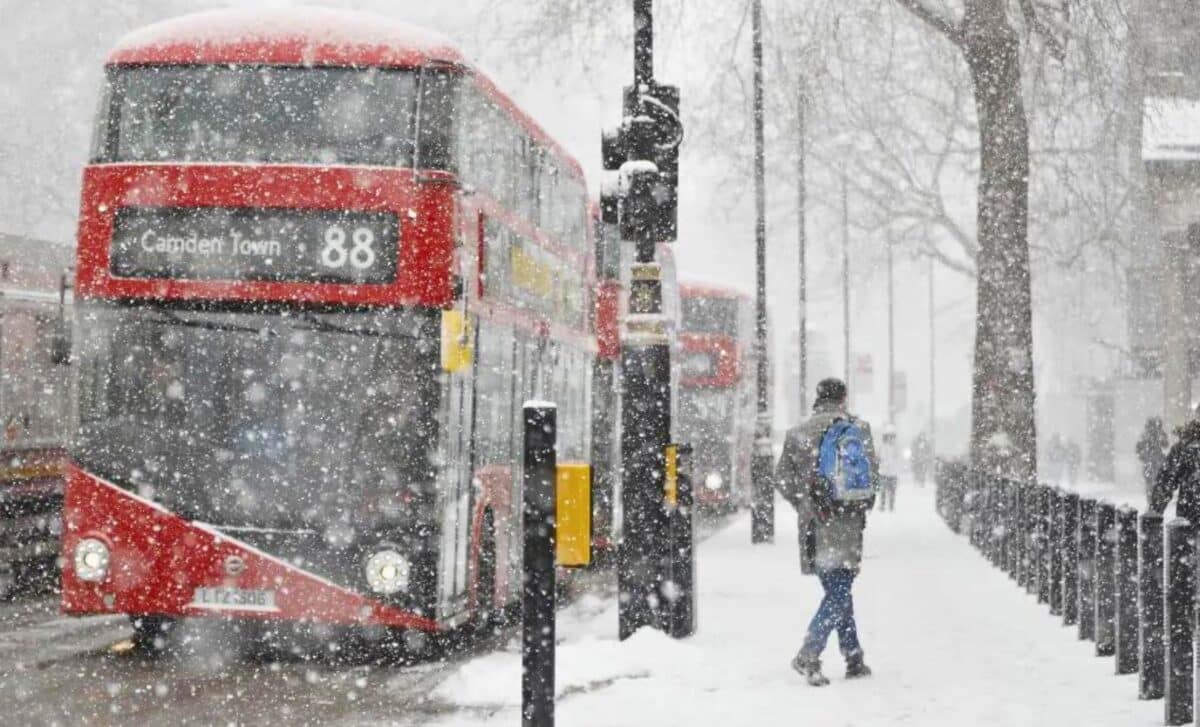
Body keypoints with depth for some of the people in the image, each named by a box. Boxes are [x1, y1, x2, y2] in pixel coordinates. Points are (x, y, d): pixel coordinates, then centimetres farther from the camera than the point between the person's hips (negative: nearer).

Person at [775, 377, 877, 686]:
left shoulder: (798, 434, 7)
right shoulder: (858, 428, 0)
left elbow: (782, 478, 5)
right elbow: (872, 473, 0)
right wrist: (863, 506, 13)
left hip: (814, 523, 3)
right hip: (846, 522, -3)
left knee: (837, 590, 13)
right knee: (839, 593, -3)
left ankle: (854, 659, 14)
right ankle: (808, 655, -17)